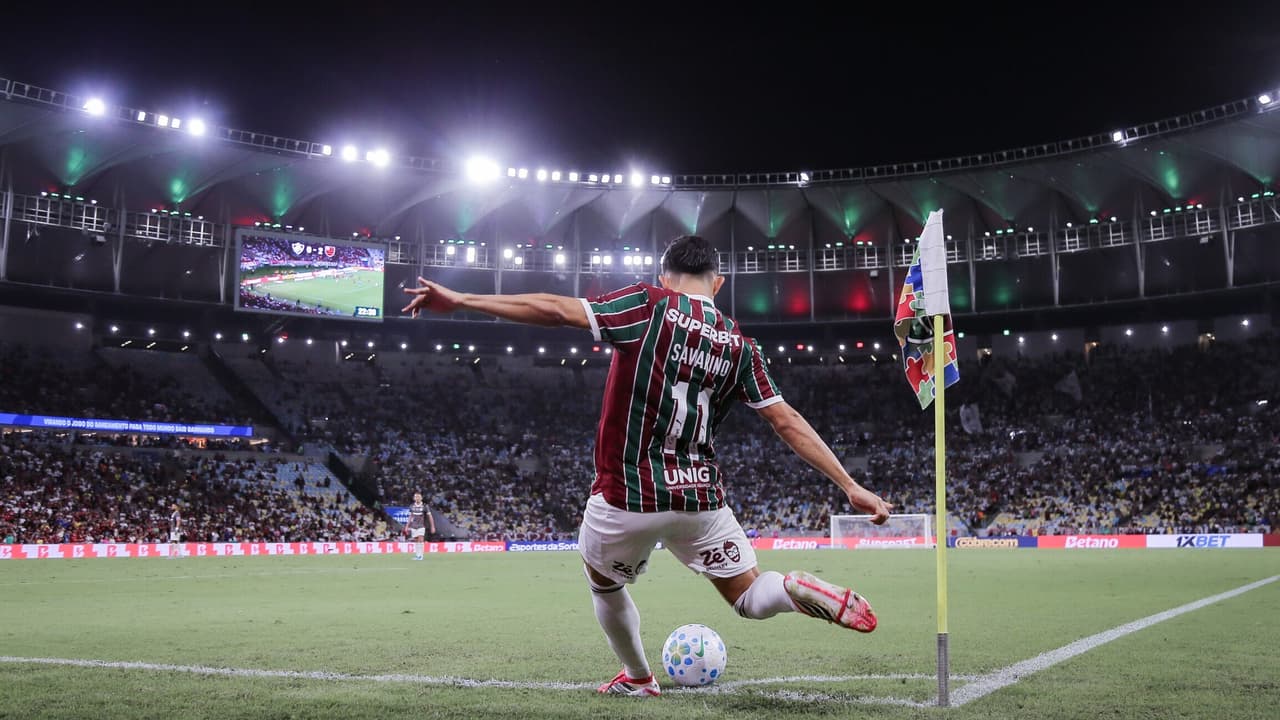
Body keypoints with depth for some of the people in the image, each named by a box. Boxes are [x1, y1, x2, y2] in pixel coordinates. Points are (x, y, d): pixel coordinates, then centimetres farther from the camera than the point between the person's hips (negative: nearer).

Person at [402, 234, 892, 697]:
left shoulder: (648, 305, -6)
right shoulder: (739, 345, 5)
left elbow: (555, 310, -13)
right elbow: (788, 422, 3)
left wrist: (459, 300, -10)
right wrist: (850, 486, 7)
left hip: (626, 498, -2)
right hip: (700, 497, 2)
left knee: (603, 583, 27)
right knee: (750, 598, 15)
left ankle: (637, 678, 39)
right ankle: (800, 590, -16)